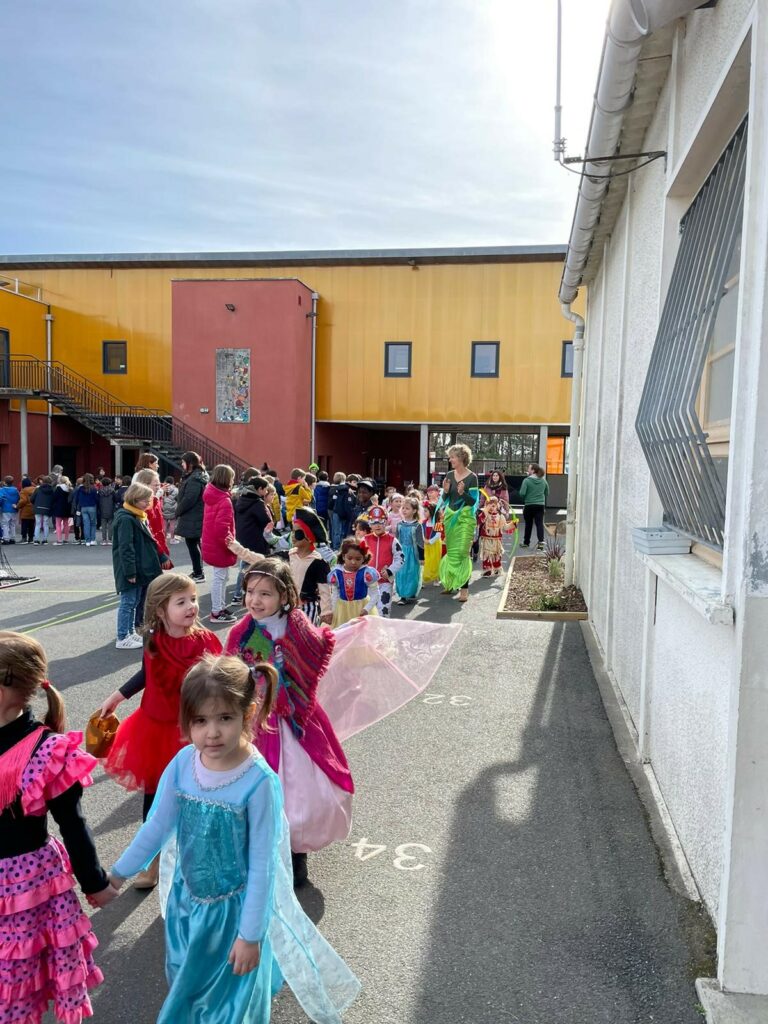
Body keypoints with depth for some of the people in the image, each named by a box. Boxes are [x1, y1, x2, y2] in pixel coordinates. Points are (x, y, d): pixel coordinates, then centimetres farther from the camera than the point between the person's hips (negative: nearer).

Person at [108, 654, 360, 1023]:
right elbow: (157, 826, 1)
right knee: (187, 985, 26)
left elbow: (262, 865, -19)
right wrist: (118, 872, 9)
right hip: (187, 899, 4)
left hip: (235, 908, -4)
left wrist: (250, 934, -14)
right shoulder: (183, 763, -15)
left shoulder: (259, 781, -27)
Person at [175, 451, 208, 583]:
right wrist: (179, 505, 8)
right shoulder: (196, 476, 13)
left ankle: (198, 574, 4)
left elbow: (189, 499, -23)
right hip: (194, 518, 10)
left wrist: (178, 511, -10)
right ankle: (197, 571, 25)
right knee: (193, 545, 16)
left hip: (192, 519, -10)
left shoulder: (194, 479, -19)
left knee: (192, 545, -3)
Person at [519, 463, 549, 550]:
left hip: (529, 505, -3)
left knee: (528, 524, 11)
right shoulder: (543, 481, 4)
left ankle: (526, 542, 24)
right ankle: (541, 542, -14)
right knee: (540, 523, 1)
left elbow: (522, 493, -17)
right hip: (540, 505, 3)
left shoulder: (527, 480, -12)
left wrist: (524, 499, 3)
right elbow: (547, 493, 13)